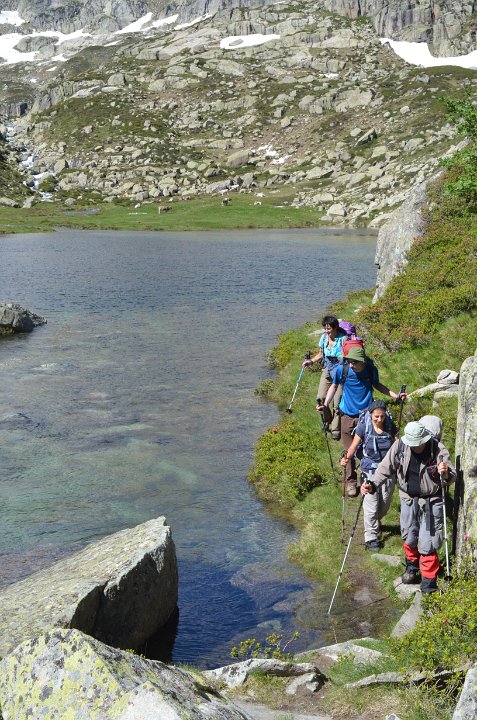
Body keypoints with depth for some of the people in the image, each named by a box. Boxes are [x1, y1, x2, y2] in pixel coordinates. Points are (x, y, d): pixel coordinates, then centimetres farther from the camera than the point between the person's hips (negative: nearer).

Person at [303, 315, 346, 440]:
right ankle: (328, 421, 26)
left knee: (337, 401, -6)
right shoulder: (324, 337, 0)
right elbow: (320, 354, 13)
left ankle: (336, 429, 10)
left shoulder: (343, 339, -15)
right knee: (320, 398, 0)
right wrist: (311, 361, -3)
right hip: (327, 370, 5)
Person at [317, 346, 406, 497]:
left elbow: (377, 385, 12)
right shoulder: (342, 369, -14)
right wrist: (325, 405, -7)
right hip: (348, 416, 0)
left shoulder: (371, 370, -10)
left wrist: (395, 395, 5)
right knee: (349, 451, 4)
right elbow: (334, 386, 3)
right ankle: (351, 482, 19)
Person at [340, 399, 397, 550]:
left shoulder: (390, 427, -4)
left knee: (385, 504, 15)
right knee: (371, 506, 0)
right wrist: (346, 458, -25)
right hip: (370, 471, -3)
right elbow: (354, 447, -10)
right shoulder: (364, 427, -12)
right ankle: (371, 537, 14)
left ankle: (375, 522, 45)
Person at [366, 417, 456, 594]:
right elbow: (386, 468, -5)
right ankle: (412, 565, 48)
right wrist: (372, 484, -19)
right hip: (408, 499, 3)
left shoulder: (438, 450, -22)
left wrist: (446, 474, -41)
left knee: (427, 543, -2)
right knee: (408, 537, 19)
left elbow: (451, 478, -18)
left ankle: (428, 581, 16)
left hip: (431, 502, -3)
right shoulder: (400, 446, -16)